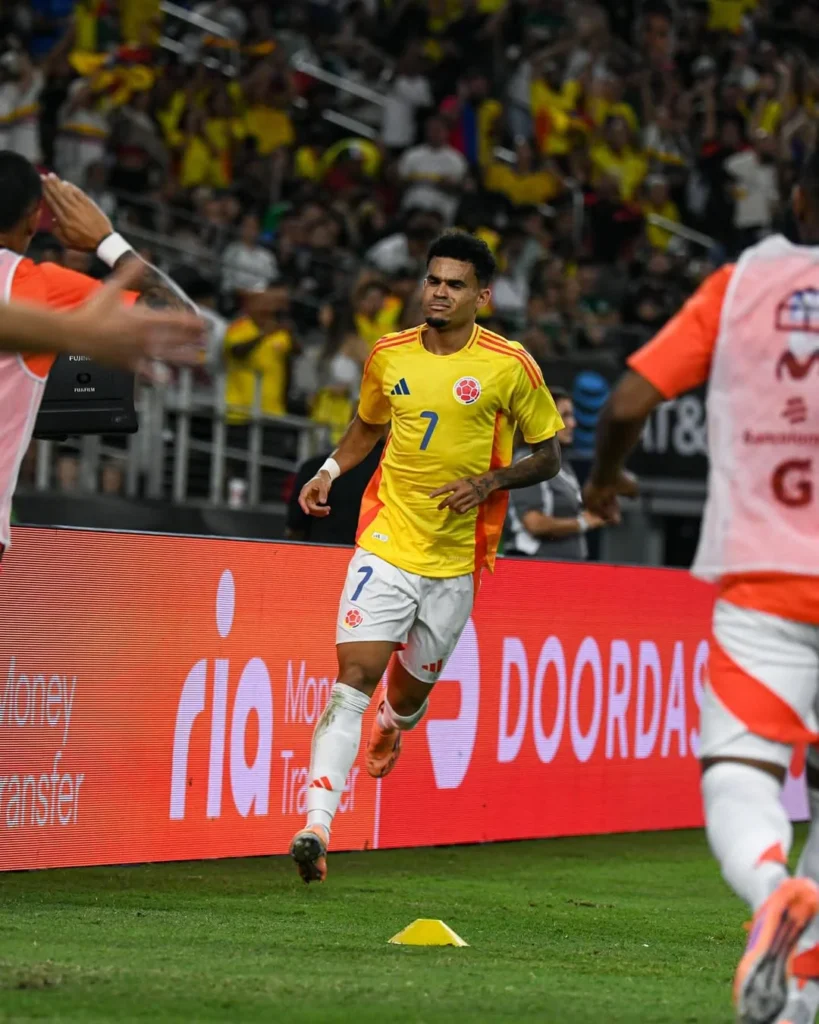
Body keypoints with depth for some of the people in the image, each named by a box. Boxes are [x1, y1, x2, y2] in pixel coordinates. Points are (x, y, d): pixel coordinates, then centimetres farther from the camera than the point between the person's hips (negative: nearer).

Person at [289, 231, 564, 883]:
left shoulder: (510, 366, -5)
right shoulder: (388, 357, 3)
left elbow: (548, 456, 4)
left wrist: (489, 482, -13)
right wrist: (331, 471, 5)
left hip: (456, 559, -1)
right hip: (386, 543, 1)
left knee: (412, 689, 11)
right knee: (355, 673, -16)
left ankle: (394, 724, 53)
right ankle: (317, 826, -22)